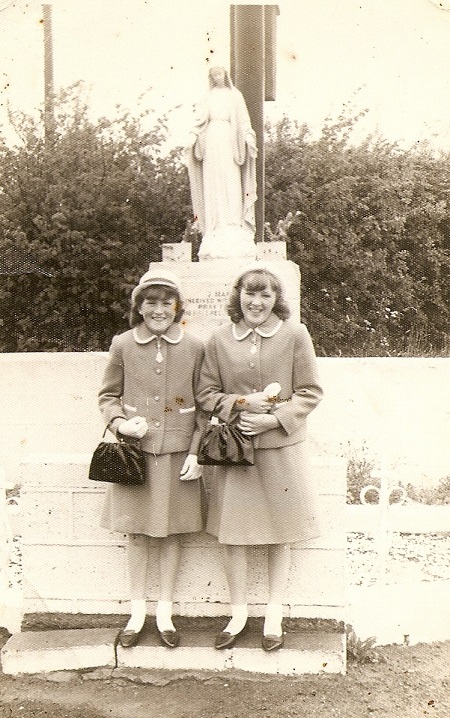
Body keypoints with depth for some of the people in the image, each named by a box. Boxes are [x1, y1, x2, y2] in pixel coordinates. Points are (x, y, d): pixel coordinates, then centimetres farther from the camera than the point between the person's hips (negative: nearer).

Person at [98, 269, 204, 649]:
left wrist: (195, 452, -3)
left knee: (172, 532, 9)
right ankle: (137, 613, 24)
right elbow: (108, 395, 9)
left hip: (178, 453, 0)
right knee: (136, 531, 9)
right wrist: (119, 422, -11)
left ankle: (165, 613, 24)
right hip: (135, 451, 0)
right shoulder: (122, 345, -1)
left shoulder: (194, 347, -2)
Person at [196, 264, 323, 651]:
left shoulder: (295, 334, -4)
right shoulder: (220, 339, 1)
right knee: (232, 532, 6)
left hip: (281, 446, -1)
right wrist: (240, 403, -11)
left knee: (280, 535, 9)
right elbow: (206, 393, 6)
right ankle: (238, 614, 24)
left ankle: (274, 616, 25)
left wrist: (274, 419, -13)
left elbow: (310, 392, -2)